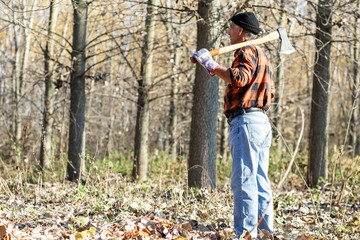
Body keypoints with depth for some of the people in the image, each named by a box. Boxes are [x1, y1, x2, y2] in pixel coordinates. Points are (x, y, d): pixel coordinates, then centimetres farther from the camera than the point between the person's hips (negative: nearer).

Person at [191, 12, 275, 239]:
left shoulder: (248, 51, -6)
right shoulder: (261, 55, 26)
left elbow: (240, 78, -25)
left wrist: (212, 65, -23)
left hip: (246, 121, -11)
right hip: (262, 121, 11)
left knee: (243, 180, -12)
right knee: (260, 180, 9)